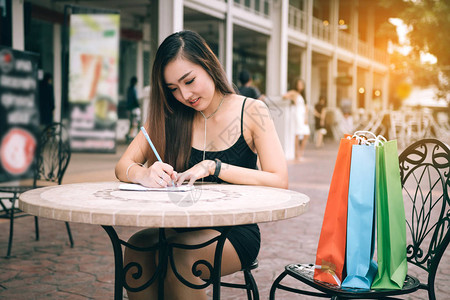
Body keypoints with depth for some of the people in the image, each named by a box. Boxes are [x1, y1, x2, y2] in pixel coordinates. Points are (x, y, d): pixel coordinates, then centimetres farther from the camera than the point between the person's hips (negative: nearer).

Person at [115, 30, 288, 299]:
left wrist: (214, 167, -20)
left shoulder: (252, 112, -3)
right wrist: (144, 175, -24)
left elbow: (280, 181, -12)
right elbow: (124, 166, 1)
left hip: (235, 235, -3)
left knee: (176, 254, -31)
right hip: (184, 228, 3)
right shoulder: (170, 116, 6)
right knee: (138, 246, -28)